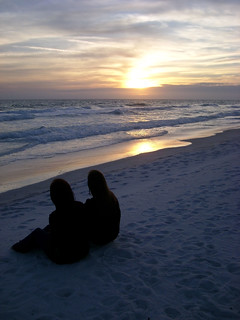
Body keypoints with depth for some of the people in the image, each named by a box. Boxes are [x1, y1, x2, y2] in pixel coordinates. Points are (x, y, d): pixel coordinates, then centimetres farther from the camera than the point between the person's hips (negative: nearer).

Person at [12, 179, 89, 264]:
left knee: (37, 232, 20)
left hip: (64, 257, -5)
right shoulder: (80, 206, -14)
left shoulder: (55, 216, -29)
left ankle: (22, 246, 49)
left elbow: (55, 242, -15)